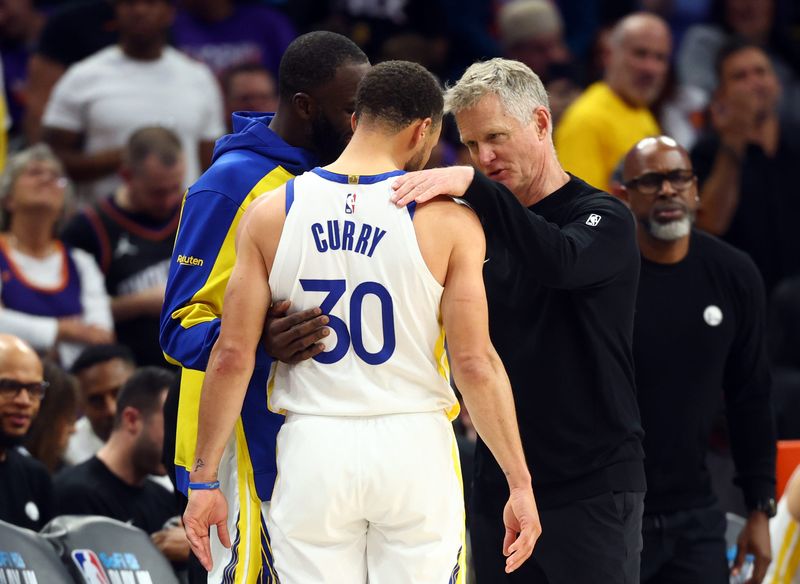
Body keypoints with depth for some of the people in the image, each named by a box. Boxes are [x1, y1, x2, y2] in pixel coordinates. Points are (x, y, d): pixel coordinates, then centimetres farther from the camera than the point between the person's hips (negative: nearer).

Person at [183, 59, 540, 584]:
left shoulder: (271, 213, 1)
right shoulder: (448, 220, -5)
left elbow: (232, 358, -1)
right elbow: (475, 363, -8)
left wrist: (205, 480, 5)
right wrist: (520, 484, -2)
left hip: (314, 450, 1)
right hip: (413, 448, -1)